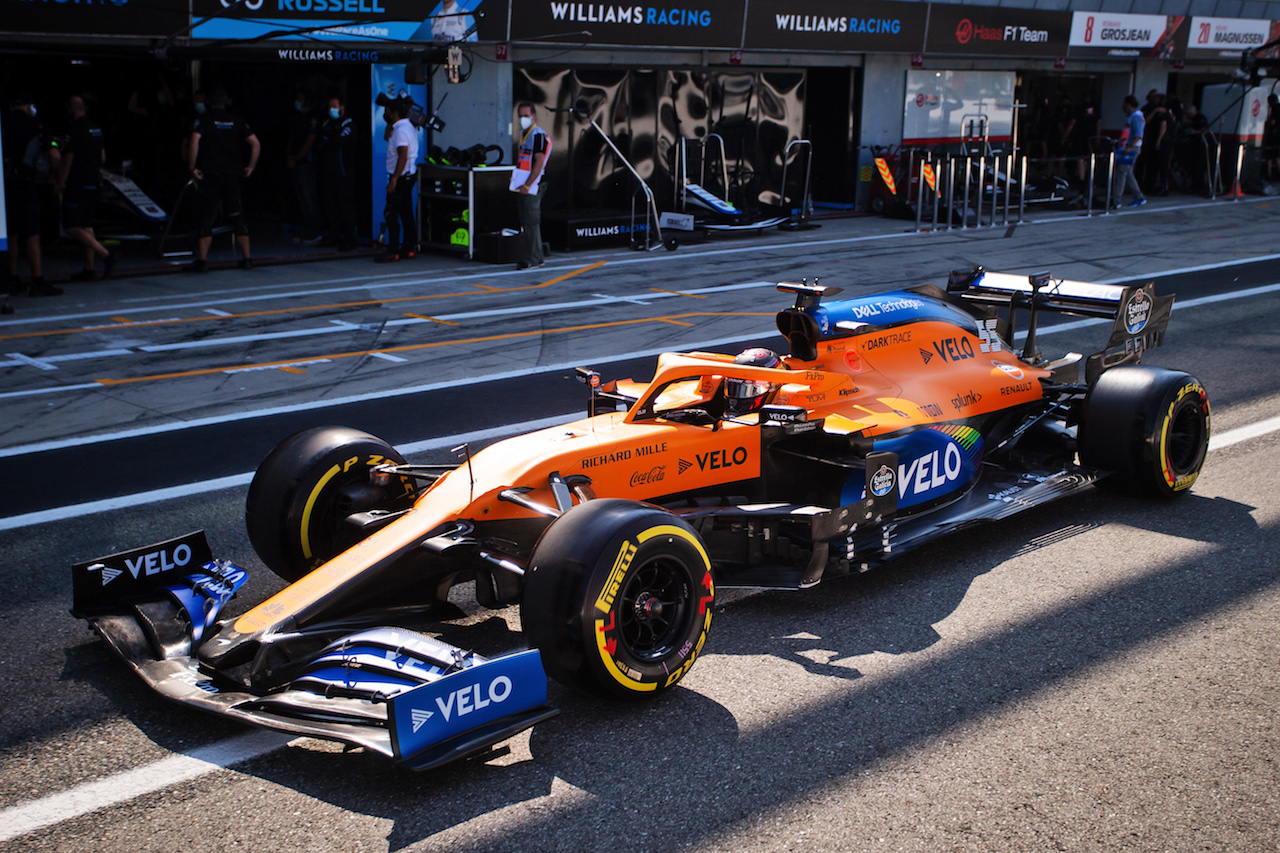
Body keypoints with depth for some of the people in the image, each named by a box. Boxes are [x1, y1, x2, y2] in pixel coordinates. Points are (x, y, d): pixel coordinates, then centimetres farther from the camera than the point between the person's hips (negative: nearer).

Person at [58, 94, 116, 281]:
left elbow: (67, 160, -13)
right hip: (94, 183, 8)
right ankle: (88, 269, 11)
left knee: (73, 227, -6)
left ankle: (105, 254, -17)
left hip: (78, 185, -8)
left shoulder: (74, 131, -14)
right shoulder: (96, 129, 10)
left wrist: (61, 183, -4)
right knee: (86, 225, 12)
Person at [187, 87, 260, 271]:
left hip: (210, 175, -2)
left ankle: (202, 260, -7)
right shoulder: (236, 121, 10)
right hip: (232, 175, 2)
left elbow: (195, 140, -16)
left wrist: (193, 166, -11)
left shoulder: (204, 120, 1)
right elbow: (256, 143, 4)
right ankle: (246, 258, 5)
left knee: (206, 217, -1)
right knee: (236, 216, 8)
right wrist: (251, 167, 10)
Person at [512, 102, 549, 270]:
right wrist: (516, 181, 13)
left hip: (533, 186, -9)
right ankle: (538, 257, 19)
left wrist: (527, 185, -20)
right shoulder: (523, 134, 17)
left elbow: (539, 162, -18)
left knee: (531, 222, -8)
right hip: (524, 186, 9)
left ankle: (532, 260, -5)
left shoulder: (538, 135, -12)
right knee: (526, 222, 12)